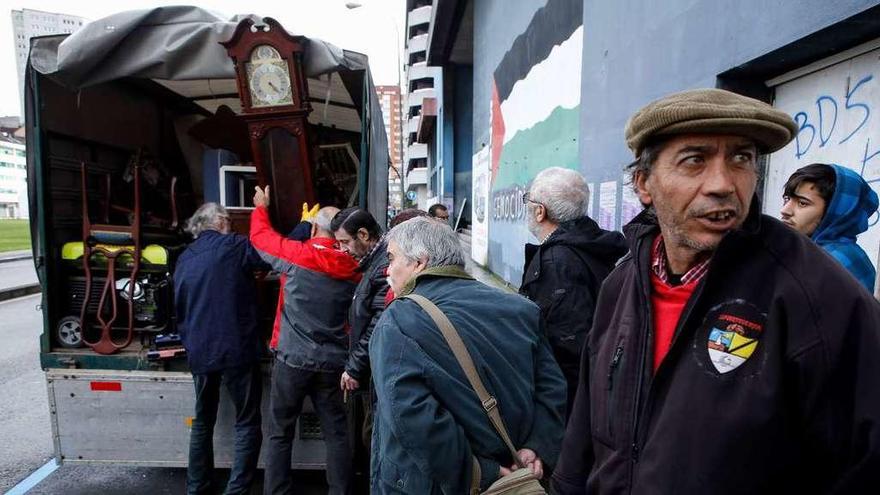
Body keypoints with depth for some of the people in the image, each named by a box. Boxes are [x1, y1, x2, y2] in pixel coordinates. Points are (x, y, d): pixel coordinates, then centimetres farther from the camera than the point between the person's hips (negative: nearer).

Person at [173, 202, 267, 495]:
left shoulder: (184, 258, 12)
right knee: (247, 423, 6)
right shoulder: (234, 246, -7)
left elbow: (179, 309, 16)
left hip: (199, 352, 6)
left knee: (202, 422, 20)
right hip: (235, 350, -6)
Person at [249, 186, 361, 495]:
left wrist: (261, 206, 24)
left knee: (280, 433, 12)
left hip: (293, 359, -2)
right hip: (332, 363, 3)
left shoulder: (297, 255, -9)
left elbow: (260, 236, 8)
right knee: (336, 434, 11)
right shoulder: (352, 268, -1)